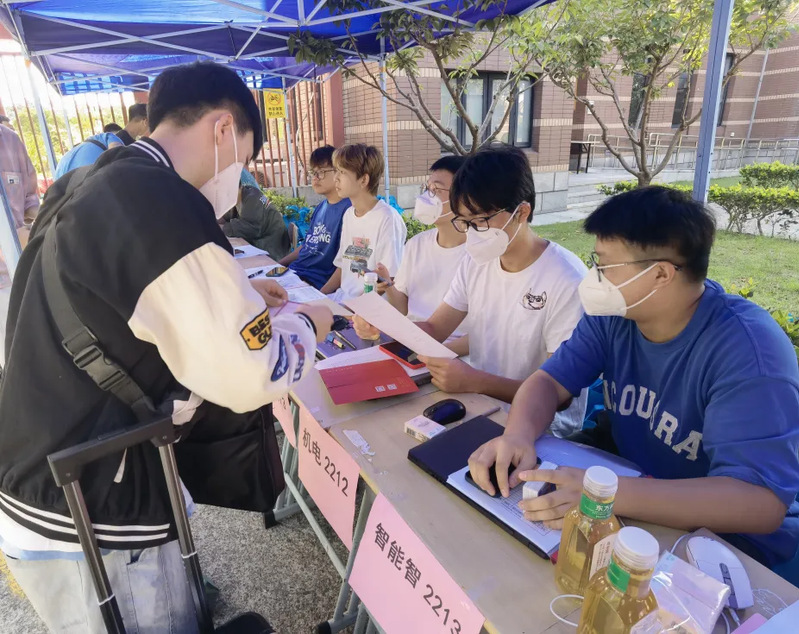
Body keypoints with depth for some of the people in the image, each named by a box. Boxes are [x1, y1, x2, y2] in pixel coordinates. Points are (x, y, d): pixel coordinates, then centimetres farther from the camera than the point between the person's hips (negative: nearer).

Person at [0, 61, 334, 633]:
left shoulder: (87, 186, 5)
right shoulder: (165, 206, -25)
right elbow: (251, 379, -21)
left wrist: (232, 295, 16)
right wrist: (307, 325, -2)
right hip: (90, 518, -8)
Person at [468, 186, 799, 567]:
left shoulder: (747, 348, -27)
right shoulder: (614, 313, -8)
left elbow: (761, 501, -33)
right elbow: (549, 381, -7)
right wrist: (519, 434, -30)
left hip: (728, 542, -5)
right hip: (633, 488, 5)